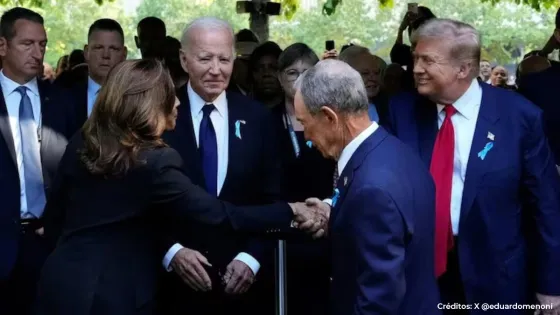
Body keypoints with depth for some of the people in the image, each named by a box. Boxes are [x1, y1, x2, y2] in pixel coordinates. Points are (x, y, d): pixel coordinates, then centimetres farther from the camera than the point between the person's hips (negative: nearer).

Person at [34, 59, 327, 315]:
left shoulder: (82, 144, 0)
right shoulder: (154, 163, -21)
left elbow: (54, 214, 10)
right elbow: (219, 214, -20)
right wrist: (290, 211, -13)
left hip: (63, 281, 7)